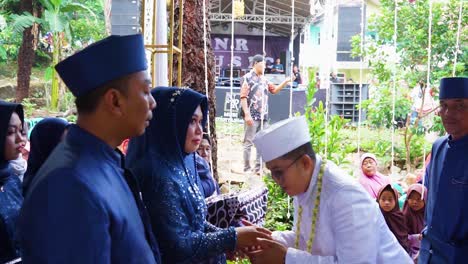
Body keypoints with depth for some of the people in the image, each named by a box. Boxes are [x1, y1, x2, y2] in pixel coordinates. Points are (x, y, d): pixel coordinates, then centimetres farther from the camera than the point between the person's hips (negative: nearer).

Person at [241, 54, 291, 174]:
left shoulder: (264, 79, 15)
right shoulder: (247, 78, -4)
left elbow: (274, 90, 22)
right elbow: (243, 97, -10)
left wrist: (285, 81, 7)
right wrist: (247, 114, -18)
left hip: (263, 116, 7)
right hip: (252, 116, -7)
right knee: (248, 143, -1)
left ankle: (258, 168, 14)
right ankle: (247, 168, 4)